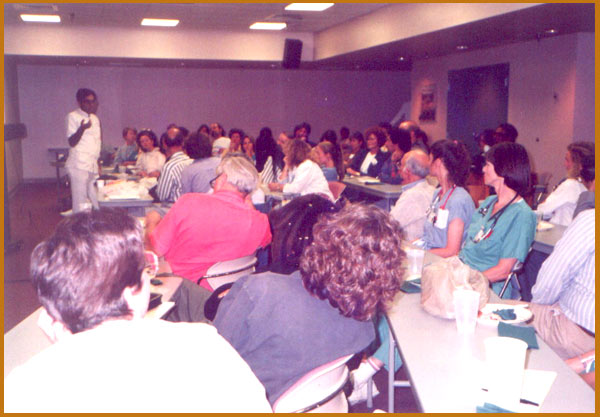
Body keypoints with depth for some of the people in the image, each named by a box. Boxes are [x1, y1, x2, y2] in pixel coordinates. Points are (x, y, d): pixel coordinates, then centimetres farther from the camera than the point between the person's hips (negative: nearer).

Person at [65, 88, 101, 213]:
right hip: (79, 166, -7)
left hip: (93, 166, 7)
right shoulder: (73, 116, -4)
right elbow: (72, 142, -12)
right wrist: (82, 128, -29)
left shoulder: (95, 118, 17)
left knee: (96, 202, 7)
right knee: (80, 203, -7)